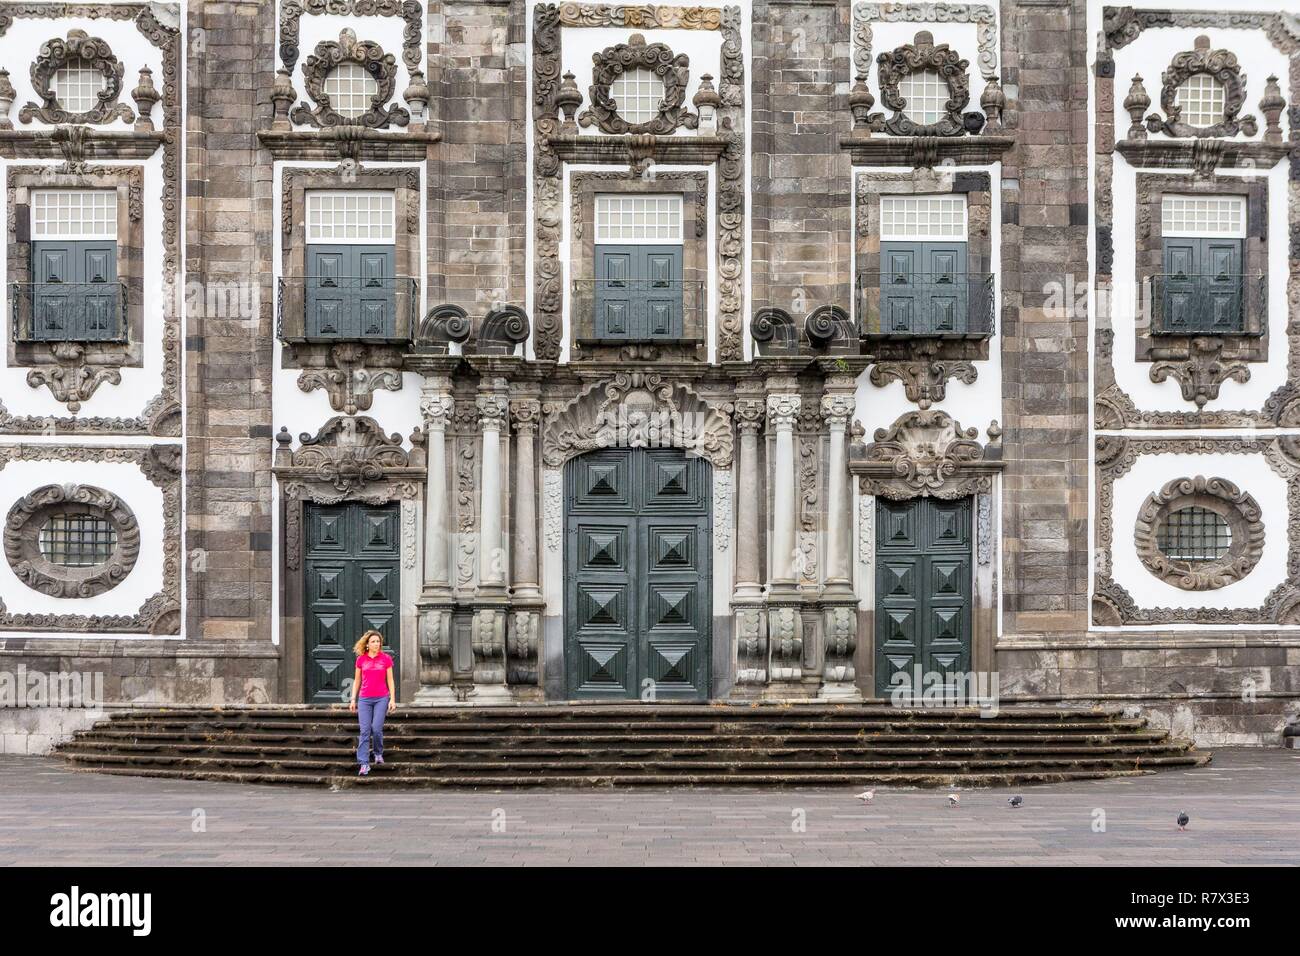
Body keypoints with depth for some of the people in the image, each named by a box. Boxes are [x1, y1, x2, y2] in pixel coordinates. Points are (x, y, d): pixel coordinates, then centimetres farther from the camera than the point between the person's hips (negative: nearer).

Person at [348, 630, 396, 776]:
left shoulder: (386, 659, 1)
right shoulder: (361, 659, 5)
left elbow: (390, 680, 4)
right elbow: (357, 681, 11)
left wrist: (392, 699, -3)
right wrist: (353, 700, 7)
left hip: (381, 698, -1)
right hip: (365, 699, 1)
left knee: (376, 728, -10)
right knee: (365, 731, -5)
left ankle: (378, 753, 19)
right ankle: (364, 764, -6)